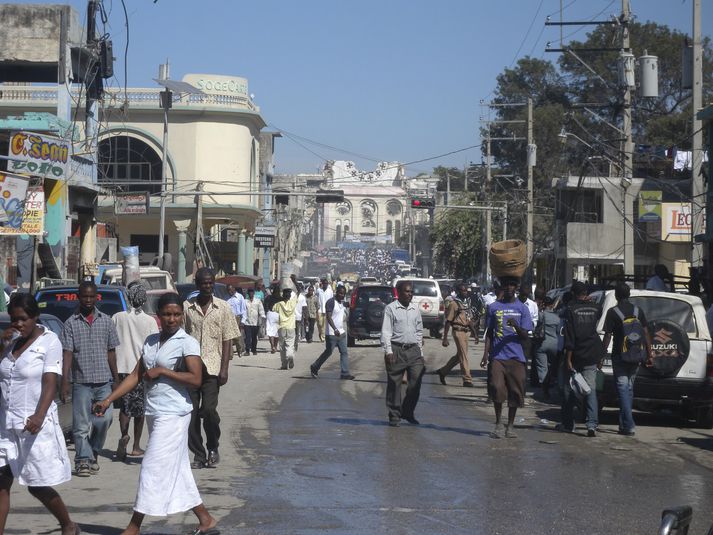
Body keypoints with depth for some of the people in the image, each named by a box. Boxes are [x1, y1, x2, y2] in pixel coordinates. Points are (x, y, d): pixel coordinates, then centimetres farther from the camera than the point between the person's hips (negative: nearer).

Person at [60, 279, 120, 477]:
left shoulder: (106, 321, 9)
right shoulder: (71, 323, 1)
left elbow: (111, 352, 12)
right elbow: (67, 353, -4)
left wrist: (116, 379, 9)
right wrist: (65, 381, -12)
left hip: (104, 381, 2)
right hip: (81, 382, -2)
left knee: (104, 419, -6)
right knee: (81, 425, -4)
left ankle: (93, 453, 16)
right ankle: (83, 460, -1)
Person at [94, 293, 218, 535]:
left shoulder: (187, 343, -9)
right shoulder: (150, 341, 11)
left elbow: (196, 379, -19)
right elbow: (136, 376, 11)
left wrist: (161, 371, -17)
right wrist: (108, 400, 4)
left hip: (173, 415, -8)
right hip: (154, 413, 8)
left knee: (153, 468, -7)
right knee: (176, 470, 12)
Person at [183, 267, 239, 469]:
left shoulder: (223, 308, 5)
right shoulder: (187, 307, 6)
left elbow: (228, 341, 4)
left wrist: (224, 369, -4)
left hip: (212, 368, -1)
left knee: (209, 409, -13)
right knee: (191, 412, 1)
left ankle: (213, 448, 9)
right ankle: (198, 454, 12)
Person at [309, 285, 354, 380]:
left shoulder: (343, 303, 11)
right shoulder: (331, 302, -15)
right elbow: (329, 317, -24)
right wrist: (335, 329, -35)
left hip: (341, 333, 8)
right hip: (332, 333, -8)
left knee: (344, 353, 2)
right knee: (328, 352, 2)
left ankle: (345, 374, 2)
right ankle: (314, 367, 20)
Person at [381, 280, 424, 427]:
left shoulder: (415, 309, 14)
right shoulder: (390, 309, -2)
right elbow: (386, 332, -6)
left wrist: (420, 352, 17)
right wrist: (388, 351, -15)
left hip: (413, 350, 4)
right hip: (396, 350, -4)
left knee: (416, 381, -3)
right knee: (394, 384, 0)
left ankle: (408, 412, 13)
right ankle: (394, 416, 9)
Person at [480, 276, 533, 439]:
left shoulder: (522, 308, 7)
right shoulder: (493, 307, 9)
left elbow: (525, 336, 4)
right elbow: (489, 333, 13)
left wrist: (516, 326, -17)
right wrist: (485, 354, 3)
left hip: (516, 356, 0)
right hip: (497, 356, 0)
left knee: (515, 392, 1)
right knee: (497, 388, -13)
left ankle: (510, 425, 15)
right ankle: (499, 423, 2)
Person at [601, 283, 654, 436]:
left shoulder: (613, 312, -7)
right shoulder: (638, 311, 7)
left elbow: (608, 335, -10)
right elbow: (646, 333, 6)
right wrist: (649, 354, 10)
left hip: (620, 356, -5)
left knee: (623, 389, -4)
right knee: (629, 389, 16)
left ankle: (629, 426, -13)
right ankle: (624, 423, 21)